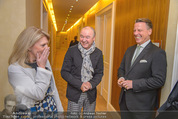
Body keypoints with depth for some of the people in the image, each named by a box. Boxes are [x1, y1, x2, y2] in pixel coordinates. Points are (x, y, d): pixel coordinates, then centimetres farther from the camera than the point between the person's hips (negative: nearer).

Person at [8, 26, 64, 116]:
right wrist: (42, 67, -21)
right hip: (33, 110, -5)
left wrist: (60, 110, 7)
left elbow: (53, 88, 4)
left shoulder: (44, 61, -3)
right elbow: (38, 94, -24)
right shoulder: (14, 69, -20)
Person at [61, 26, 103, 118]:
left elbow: (99, 73, 4)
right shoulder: (71, 51, -8)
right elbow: (64, 72, -7)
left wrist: (91, 84, -15)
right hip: (74, 93, -2)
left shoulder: (98, 53, -2)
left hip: (91, 94, 2)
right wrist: (79, 85, -16)